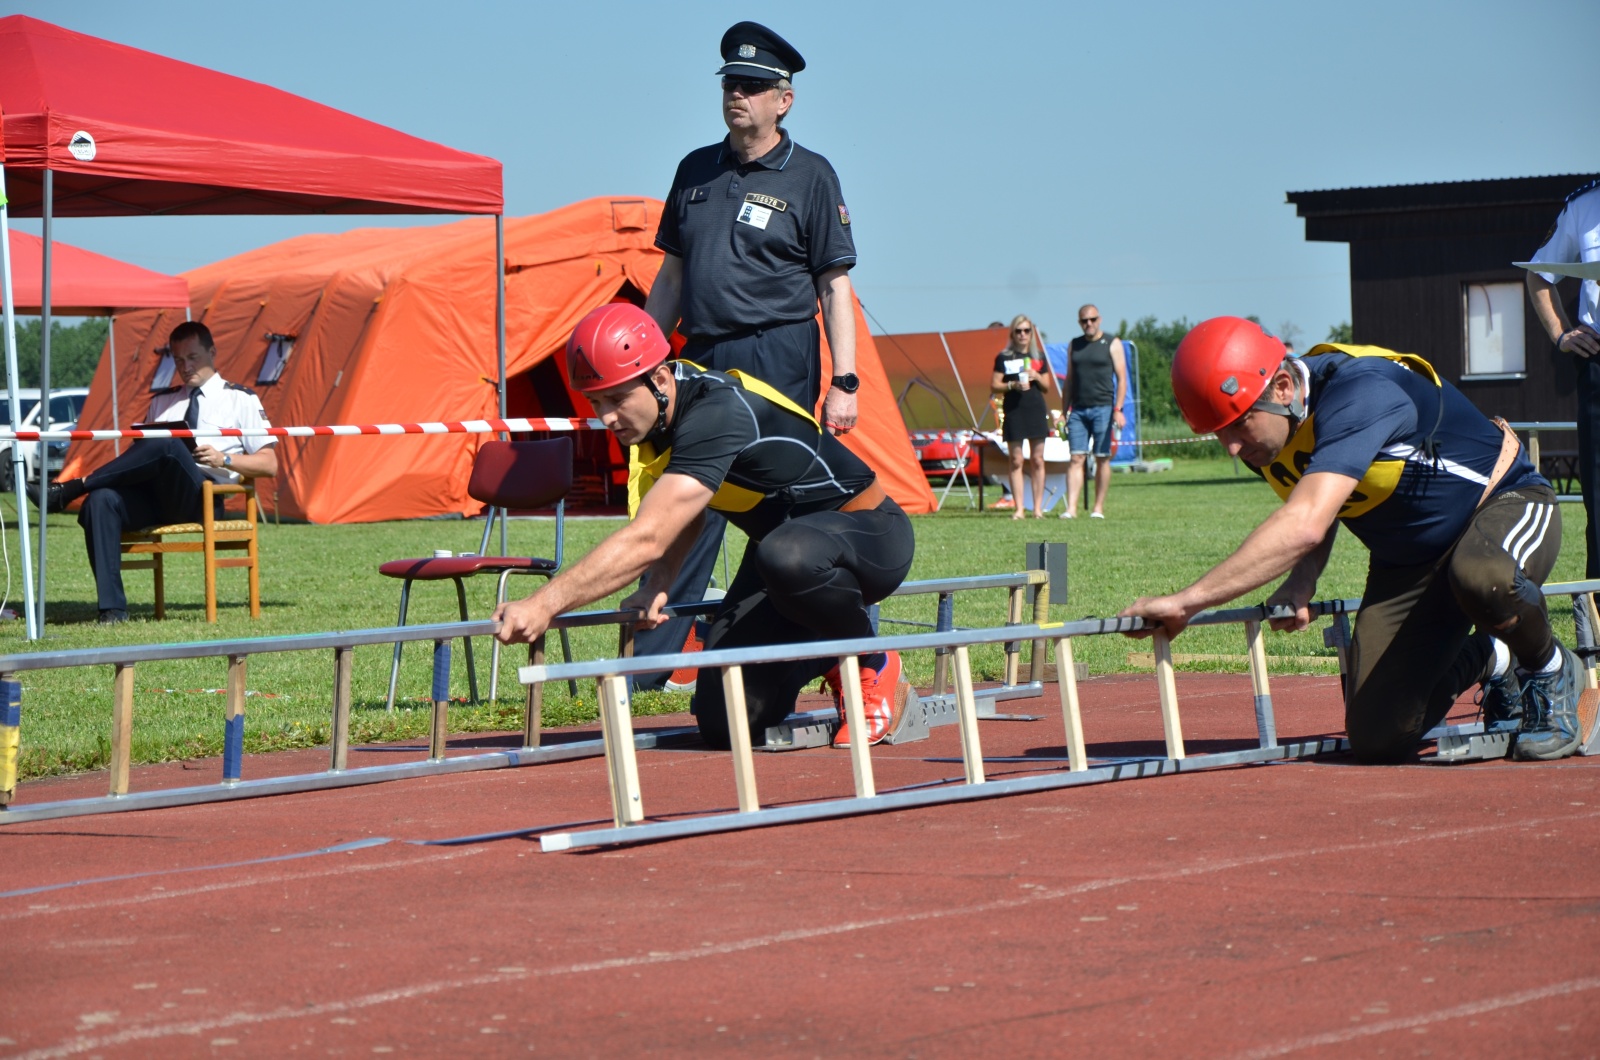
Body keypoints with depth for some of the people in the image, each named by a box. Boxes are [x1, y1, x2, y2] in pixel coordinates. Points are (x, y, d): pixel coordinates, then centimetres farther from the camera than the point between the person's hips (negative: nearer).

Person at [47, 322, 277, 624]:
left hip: (202, 498, -4)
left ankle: (75, 486, -25)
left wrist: (224, 459, -8)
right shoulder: (162, 401, 29)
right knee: (101, 500, -31)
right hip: (154, 492, 4)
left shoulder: (240, 399, 16)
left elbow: (269, 464, 9)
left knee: (166, 444, -36)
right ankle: (112, 608, -32)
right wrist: (139, 450, -2)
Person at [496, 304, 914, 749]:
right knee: (725, 721, -8)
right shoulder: (654, 415, -5)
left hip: (869, 533, -7)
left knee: (788, 555, -43)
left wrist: (543, 604, -41)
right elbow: (682, 518, 13)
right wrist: (657, 587, -7)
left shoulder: (715, 413, -31)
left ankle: (874, 667, -13)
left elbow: (646, 540, -39)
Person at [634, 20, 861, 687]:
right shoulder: (697, 170, 16)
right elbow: (672, 275, 20)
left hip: (778, 360, -5)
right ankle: (646, 665, 3)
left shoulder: (809, 176, 1)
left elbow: (834, 287, -3)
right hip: (702, 362, 5)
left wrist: (844, 381, -10)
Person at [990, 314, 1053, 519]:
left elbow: (1047, 388, 14)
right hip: (1013, 412, -2)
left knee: (1037, 460, 1)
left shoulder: (1038, 356, 11)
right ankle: (1018, 508, -1)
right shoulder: (1004, 357, 3)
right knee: (1016, 460, -3)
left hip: (1036, 410, 2)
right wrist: (1013, 385, -16)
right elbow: (994, 385, 0)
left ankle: (1038, 508, 5)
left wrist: (1037, 377, -5)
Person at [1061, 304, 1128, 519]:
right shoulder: (1074, 346, 14)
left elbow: (1122, 378, -1)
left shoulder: (1112, 344, 3)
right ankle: (1071, 508, -12)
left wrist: (1118, 409, -11)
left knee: (1102, 459, 0)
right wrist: (1065, 411, 12)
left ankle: (1099, 508, 5)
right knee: (1076, 458, -5)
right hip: (1078, 410, 3)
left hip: (1102, 409, -3)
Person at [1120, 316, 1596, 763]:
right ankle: (1487, 660, 25)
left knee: (1479, 575, -44)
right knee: (1379, 741, -6)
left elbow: (1304, 526, -47)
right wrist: (1302, 578, -13)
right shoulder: (1265, 438, -10)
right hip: (1405, 561, 7)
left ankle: (1552, 673, -10)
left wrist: (1186, 601, -47)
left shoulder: (1358, 393, -35)